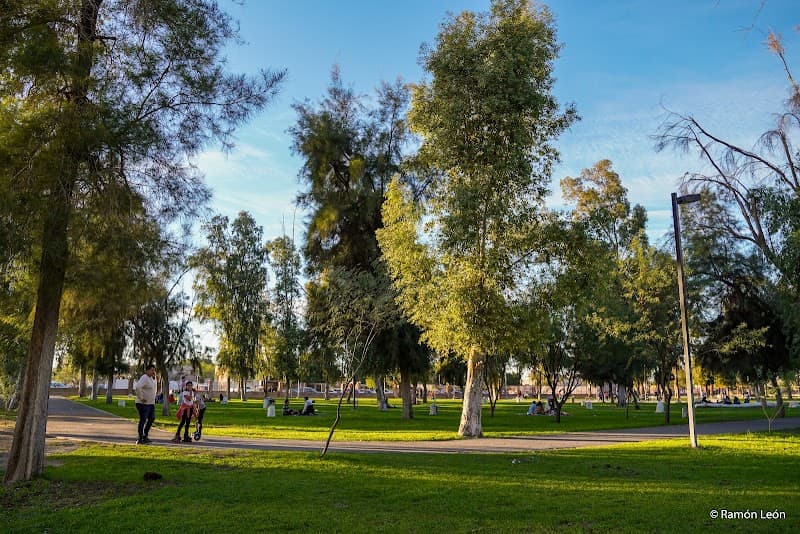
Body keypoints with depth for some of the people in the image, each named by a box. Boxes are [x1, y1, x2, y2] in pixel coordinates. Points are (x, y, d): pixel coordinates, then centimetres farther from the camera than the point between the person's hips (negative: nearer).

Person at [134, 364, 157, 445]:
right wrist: (141, 398, -27)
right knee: (143, 420, -4)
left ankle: (145, 436, 25)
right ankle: (140, 439, 3)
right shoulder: (144, 378, -18)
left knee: (152, 419, 13)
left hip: (151, 403, 10)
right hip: (143, 404, -10)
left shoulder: (151, 378, 12)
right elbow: (137, 387, -33)